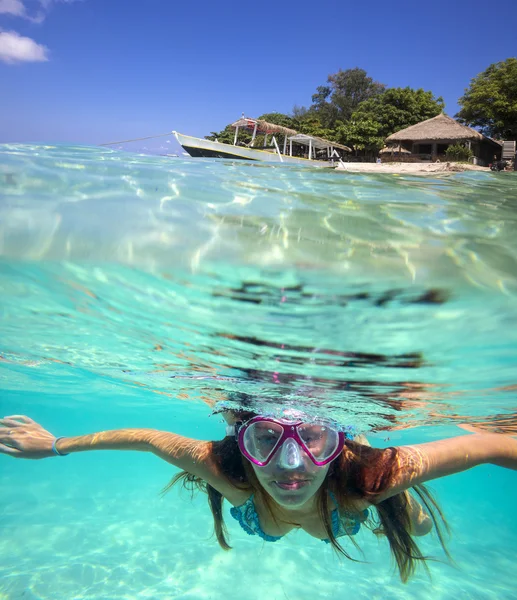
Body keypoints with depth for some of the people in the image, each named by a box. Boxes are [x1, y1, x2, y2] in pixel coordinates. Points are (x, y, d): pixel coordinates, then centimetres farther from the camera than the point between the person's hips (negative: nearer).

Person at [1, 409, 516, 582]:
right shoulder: (228, 474, -46)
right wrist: (57, 445, -21)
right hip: (259, 500, 1)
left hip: (349, 502, -1)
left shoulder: (372, 477, -50)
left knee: (416, 526, 29)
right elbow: (147, 437, -31)